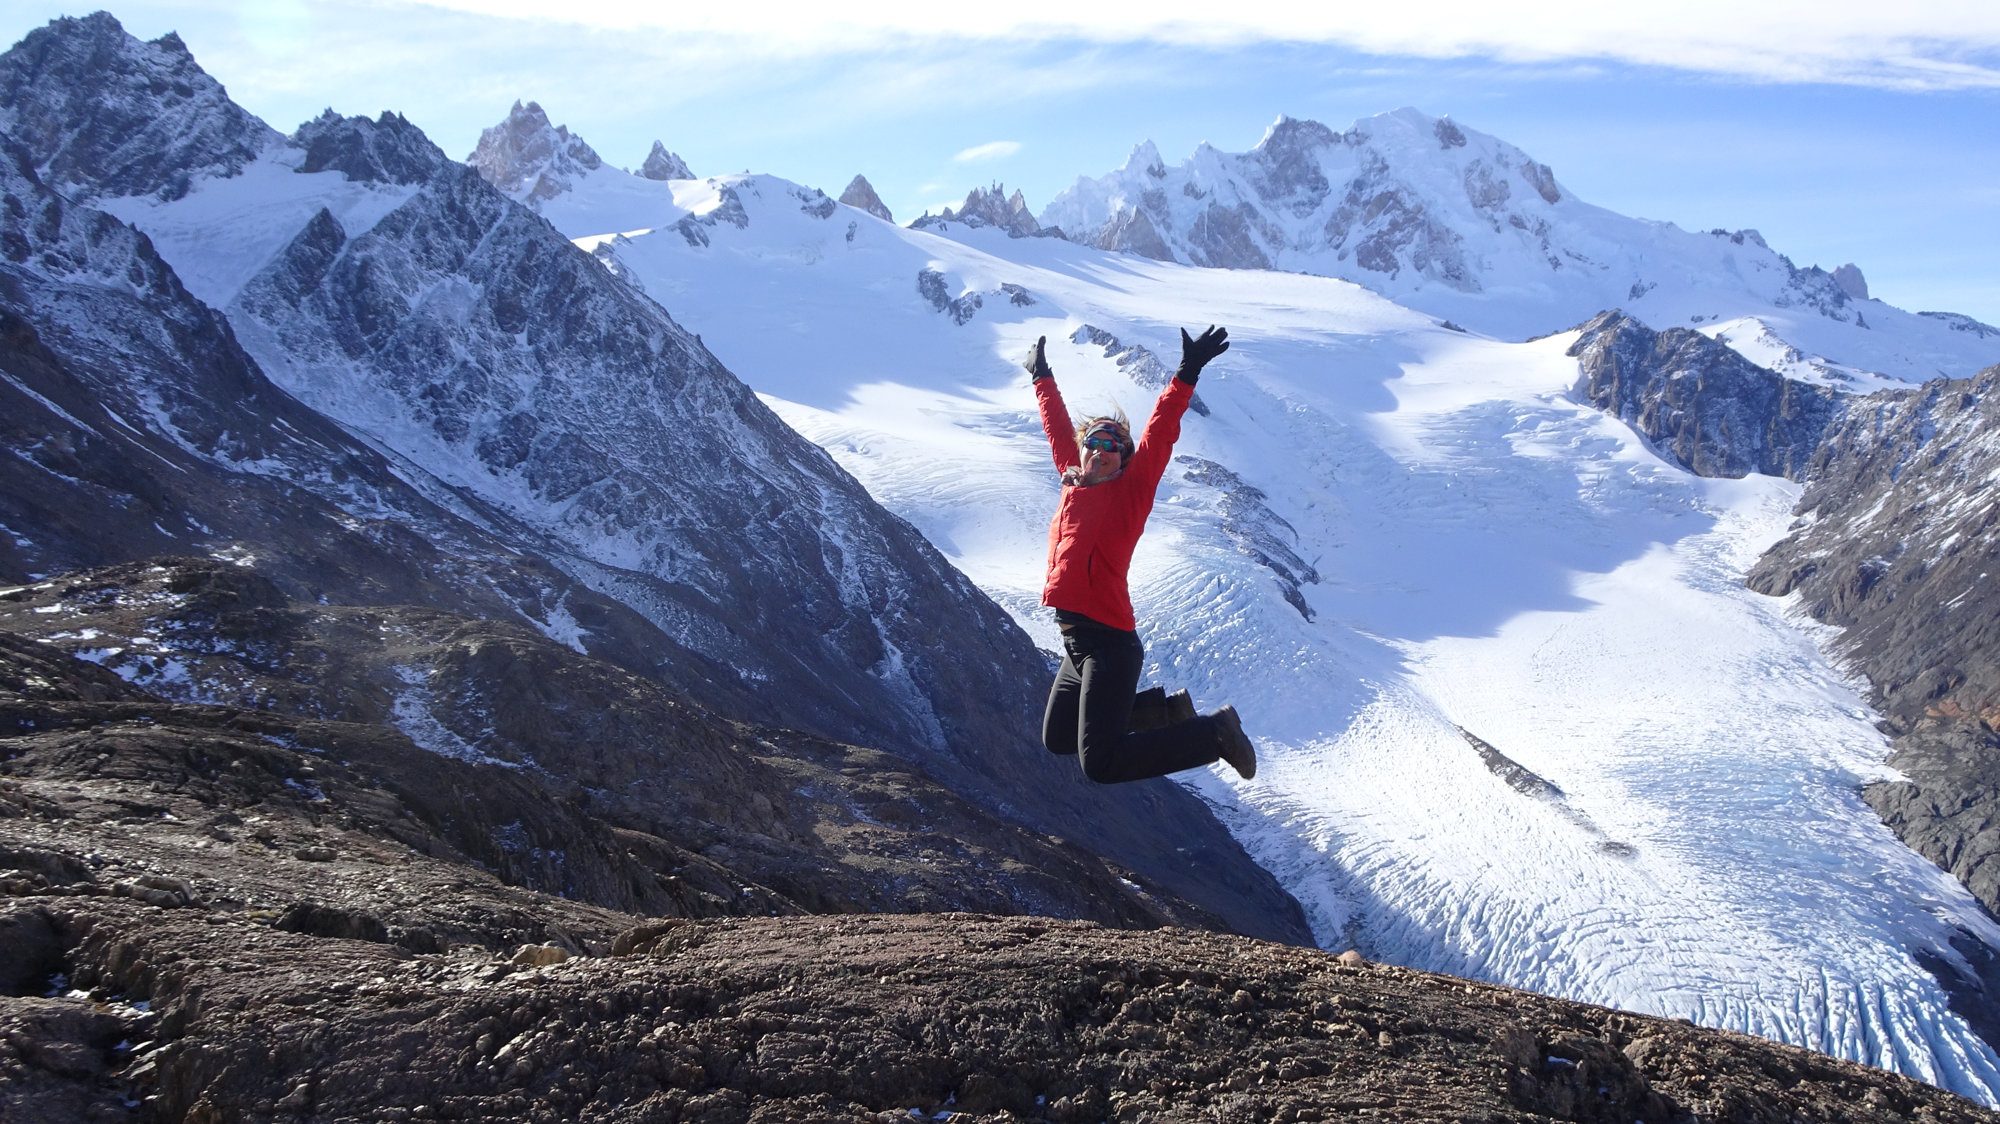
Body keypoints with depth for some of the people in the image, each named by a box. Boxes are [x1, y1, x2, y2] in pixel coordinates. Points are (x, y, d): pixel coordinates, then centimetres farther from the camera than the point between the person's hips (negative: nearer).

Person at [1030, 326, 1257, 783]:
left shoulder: (1130, 490, -4)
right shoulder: (1074, 483, 11)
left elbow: (1158, 437, -14)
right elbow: (1058, 429, 25)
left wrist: (1186, 375, -22)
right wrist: (1042, 377, 35)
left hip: (1109, 644, -8)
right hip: (1077, 640, 8)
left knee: (1101, 764, -13)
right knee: (1056, 739, 19)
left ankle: (1216, 732, 2)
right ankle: (1162, 712, 28)